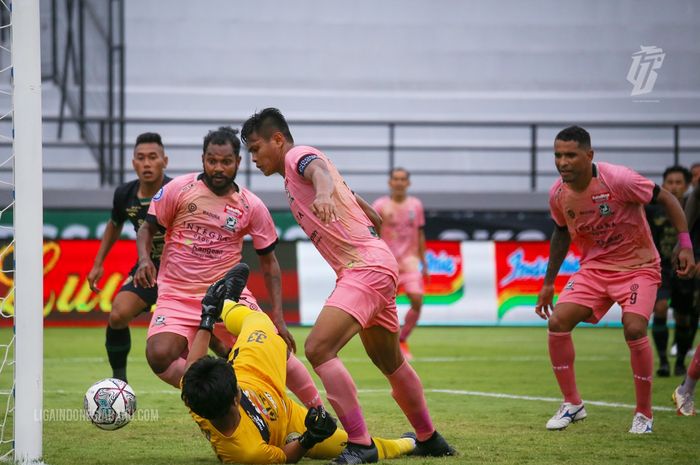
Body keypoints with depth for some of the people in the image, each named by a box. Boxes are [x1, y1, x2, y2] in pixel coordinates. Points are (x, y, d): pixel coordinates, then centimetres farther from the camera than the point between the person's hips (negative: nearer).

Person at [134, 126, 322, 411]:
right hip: (178, 296, -1)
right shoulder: (179, 190, -4)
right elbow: (147, 229, 5)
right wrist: (144, 260, -17)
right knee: (159, 355, -28)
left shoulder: (251, 206, 0)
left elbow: (268, 261, 7)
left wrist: (278, 316, -2)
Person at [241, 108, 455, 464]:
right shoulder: (294, 177, 23)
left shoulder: (297, 156, -5)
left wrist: (323, 194, -54)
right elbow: (373, 216, 29)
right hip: (375, 265, 11)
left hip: (366, 267, -11)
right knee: (391, 363, 23)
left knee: (318, 349, -22)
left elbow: (319, 170, -33)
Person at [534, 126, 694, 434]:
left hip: (638, 266, -5)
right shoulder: (558, 194, -6)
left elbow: (667, 199, -12)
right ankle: (572, 405, 5)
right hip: (594, 267, 5)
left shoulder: (618, 179, -23)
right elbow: (562, 234, 14)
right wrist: (548, 283, 16)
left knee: (634, 328, -25)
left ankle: (644, 414, -6)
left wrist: (685, 245, -20)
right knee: (557, 322, -12)